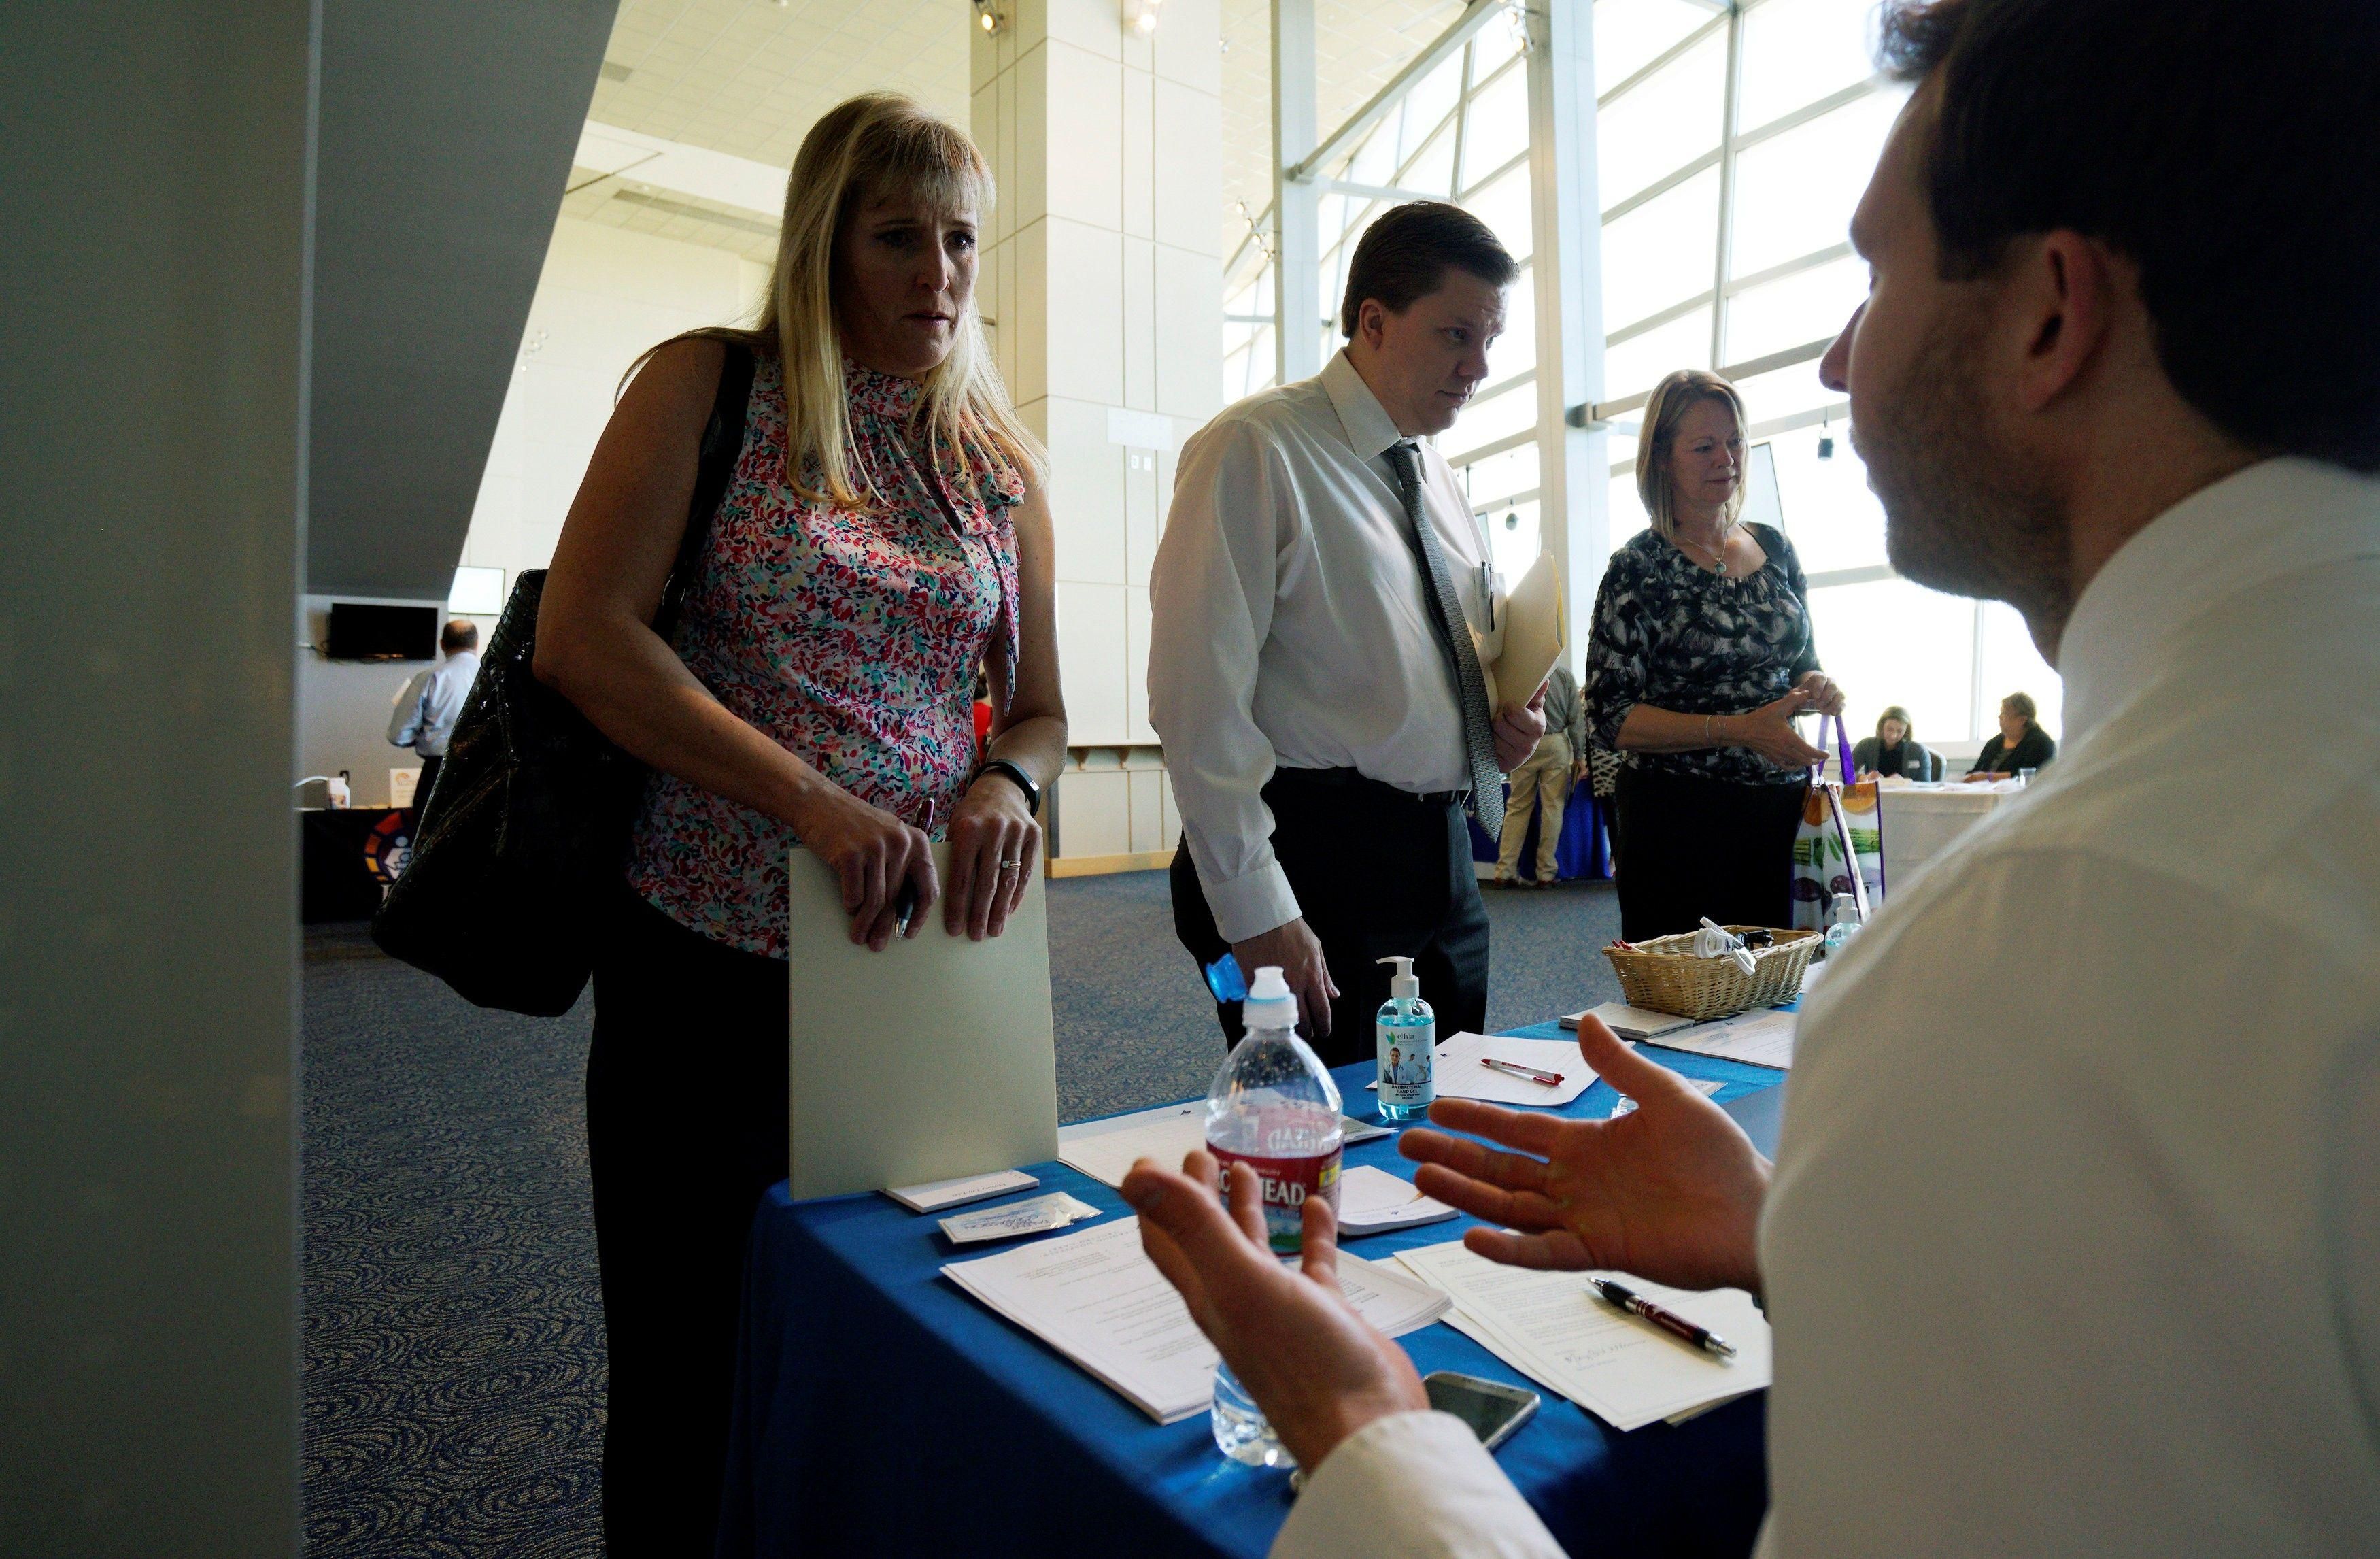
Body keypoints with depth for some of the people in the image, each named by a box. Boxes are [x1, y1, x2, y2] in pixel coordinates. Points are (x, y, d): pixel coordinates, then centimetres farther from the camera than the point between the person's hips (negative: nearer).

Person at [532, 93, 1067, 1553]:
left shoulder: (1001, 460, 11)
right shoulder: (711, 389, 0)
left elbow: (1041, 711, 12)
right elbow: (585, 633, -10)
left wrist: (1007, 782, -12)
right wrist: (815, 804, -20)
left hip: (920, 955, 3)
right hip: (709, 953, -3)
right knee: (691, 1371, 11)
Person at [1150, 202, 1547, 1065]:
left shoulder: (1435, 478, 16)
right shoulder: (1255, 451, -9)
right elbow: (1199, 697, -17)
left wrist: (1505, 720, 4)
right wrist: (1256, 913, -20)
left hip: (1441, 859, 8)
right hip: (1318, 857, -8)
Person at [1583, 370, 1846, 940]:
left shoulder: (1775, 548, 9)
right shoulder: (1640, 567, -7)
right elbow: (1611, 718, -12)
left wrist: (1816, 690, -2)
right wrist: (1739, 729, -20)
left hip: (1783, 812, 5)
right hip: (1679, 823, -5)